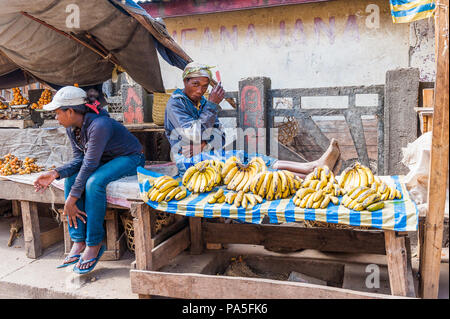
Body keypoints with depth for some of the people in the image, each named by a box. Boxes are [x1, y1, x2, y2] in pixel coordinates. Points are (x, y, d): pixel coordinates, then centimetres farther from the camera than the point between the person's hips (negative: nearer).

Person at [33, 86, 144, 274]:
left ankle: (94, 244, -19)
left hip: (130, 158, -8)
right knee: (71, 179, -13)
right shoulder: (71, 128, -2)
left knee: (94, 182, -32)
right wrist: (56, 173, -20)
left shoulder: (99, 125, -30)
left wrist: (72, 198, -29)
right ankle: (79, 242, -12)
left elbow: (90, 164, -31)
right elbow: (79, 159, -2)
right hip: (105, 160, 9)